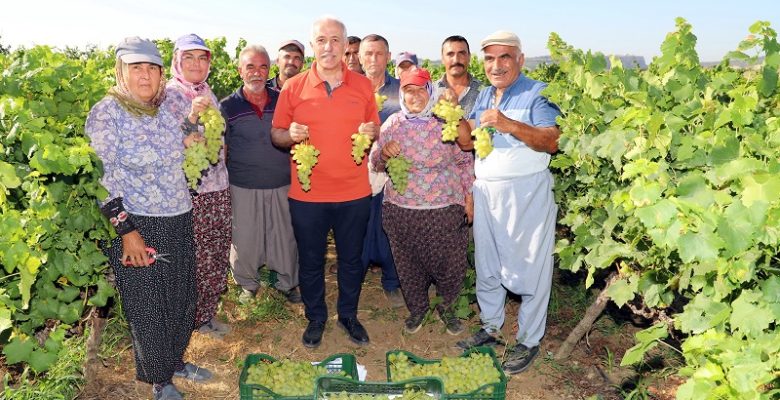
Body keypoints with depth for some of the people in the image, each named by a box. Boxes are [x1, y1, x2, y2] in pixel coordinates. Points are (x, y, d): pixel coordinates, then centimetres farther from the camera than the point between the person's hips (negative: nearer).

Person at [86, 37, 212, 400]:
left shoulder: (173, 102, 5)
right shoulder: (106, 112, -10)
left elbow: (188, 152, 18)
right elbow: (104, 176, -13)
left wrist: (191, 119, -3)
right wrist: (126, 230, -16)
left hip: (179, 220, 5)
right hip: (135, 223, -5)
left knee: (182, 298, 17)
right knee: (146, 306, 8)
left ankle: (175, 360, 40)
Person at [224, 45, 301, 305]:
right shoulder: (228, 106, -2)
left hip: (282, 185, 2)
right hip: (244, 188, -1)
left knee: (286, 236, 11)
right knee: (245, 239, 9)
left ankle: (288, 283, 31)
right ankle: (248, 284, 32)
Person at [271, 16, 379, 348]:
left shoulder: (362, 85, 1)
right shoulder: (293, 87, -3)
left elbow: (375, 128, 11)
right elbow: (276, 134, 3)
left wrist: (371, 132, -12)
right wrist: (290, 135, -19)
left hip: (354, 193, 1)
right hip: (307, 194, -1)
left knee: (352, 259, 15)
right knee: (310, 261, 13)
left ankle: (348, 315, 37)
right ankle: (315, 318, 35)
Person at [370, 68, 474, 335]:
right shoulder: (392, 124, 2)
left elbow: (465, 161, 4)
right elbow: (376, 163, 8)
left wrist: (469, 197, 2)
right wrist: (384, 154, -14)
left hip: (445, 209, -1)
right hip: (401, 210, 2)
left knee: (450, 264, 6)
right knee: (408, 264, 12)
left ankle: (446, 308, 34)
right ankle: (416, 309, 38)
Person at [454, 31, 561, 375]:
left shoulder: (537, 93, -6)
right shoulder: (484, 96, 15)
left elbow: (551, 142, -19)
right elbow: (467, 142, 10)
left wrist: (509, 125, -30)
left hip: (527, 193, -6)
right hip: (486, 190, 7)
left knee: (529, 268, 1)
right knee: (487, 265, 15)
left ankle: (528, 341, 15)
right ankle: (490, 327, 32)